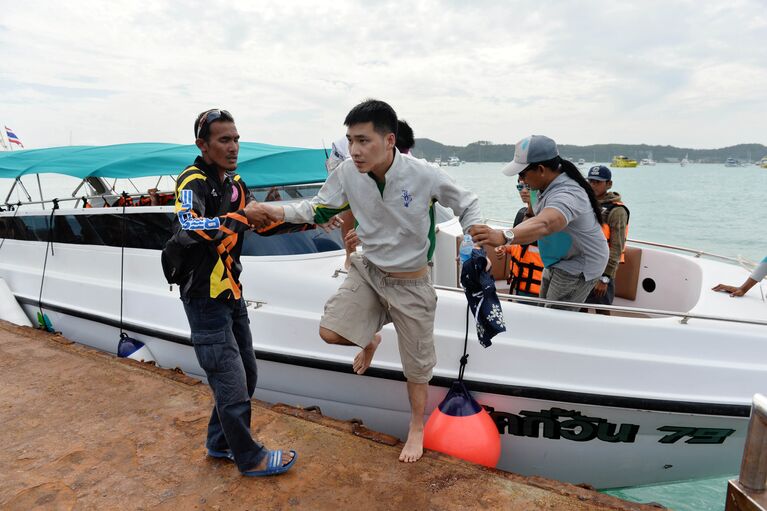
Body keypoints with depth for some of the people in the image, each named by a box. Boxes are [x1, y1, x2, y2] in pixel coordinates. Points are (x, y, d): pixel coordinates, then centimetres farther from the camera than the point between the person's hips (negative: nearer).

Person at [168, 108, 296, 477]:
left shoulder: (233, 182, 9)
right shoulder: (193, 182, -17)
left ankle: (219, 443, 37)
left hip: (232, 294, 9)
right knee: (232, 384, 1)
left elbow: (263, 221, 16)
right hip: (205, 299, -8)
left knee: (246, 376, 17)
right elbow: (188, 229, -36)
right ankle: (250, 459, 21)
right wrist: (240, 216, -35)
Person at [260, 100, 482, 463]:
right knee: (330, 332, -8)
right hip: (368, 271, 3)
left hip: (411, 283, -3)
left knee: (415, 363, 9)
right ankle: (368, 340, 30)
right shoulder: (347, 173, -16)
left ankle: (417, 426, 37)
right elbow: (318, 209, -2)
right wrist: (273, 211, -16)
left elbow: (467, 205, -8)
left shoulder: (424, 176, -24)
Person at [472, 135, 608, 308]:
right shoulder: (552, 184, -3)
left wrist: (504, 237, -71)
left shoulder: (567, 195, -35)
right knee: (546, 309, 18)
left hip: (579, 267, -10)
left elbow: (544, 225, -57)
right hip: (558, 260, 10)